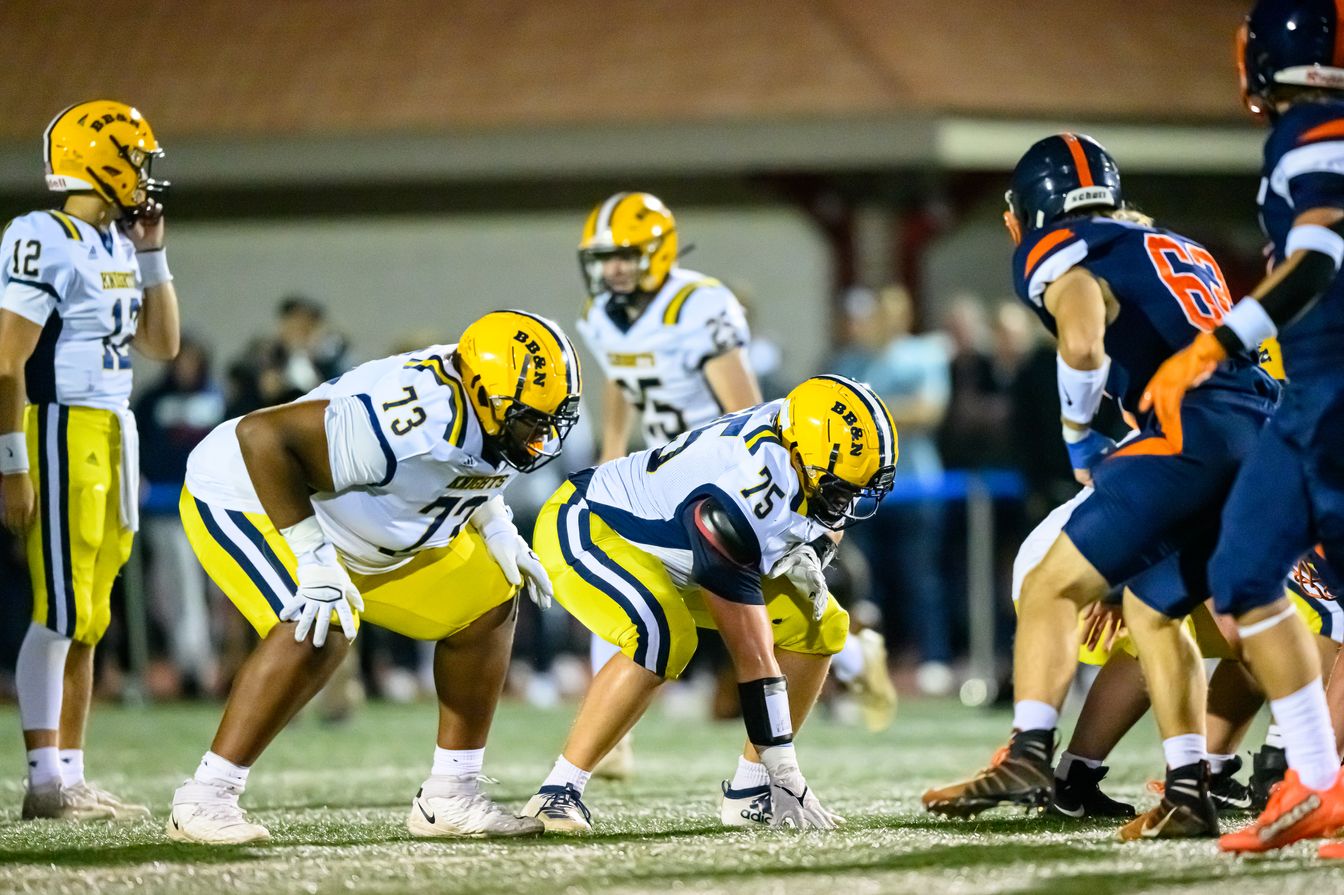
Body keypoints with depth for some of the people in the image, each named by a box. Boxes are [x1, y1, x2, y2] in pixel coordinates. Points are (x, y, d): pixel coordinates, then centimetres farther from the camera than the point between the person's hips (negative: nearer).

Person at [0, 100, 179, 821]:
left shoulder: (117, 245, 14)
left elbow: (161, 345, 22)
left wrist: (152, 255, 12)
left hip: (114, 434, 9)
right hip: (61, 430, -9)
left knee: (87, 620, 9)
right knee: (60, 613, -9)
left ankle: (71, 776, 12)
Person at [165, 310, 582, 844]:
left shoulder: (491, 419, -10)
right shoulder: (418, 421, -39)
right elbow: (262, 435, -40)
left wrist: (495, 529, -1)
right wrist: (313, 558, -36)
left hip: (356, 529, 10)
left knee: (488, 608, 6)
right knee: (318, 632, -33)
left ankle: (448, 798, 13)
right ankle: (204, 800, -25)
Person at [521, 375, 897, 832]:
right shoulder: (747, 491, -38)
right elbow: (752, 655, -35)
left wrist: (810, 555, -16)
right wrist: (787, 775, -31)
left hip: (672, 552, 9)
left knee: (819, 627, -1)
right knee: (663, 639, -37)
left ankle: (749, 792, 6)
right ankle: (558, 794, -25)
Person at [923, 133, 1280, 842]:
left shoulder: (1063, 256, 6)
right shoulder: (1178, 249, 31)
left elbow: (1083, 343, -14)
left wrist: (1080, 444, 3)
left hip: (1195, 431, -8)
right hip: (1264, 431, 8)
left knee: (1053, 587, -1)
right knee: (1151, 609, 19)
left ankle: (1029, 755, -13)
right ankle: (1188, 793, 10)